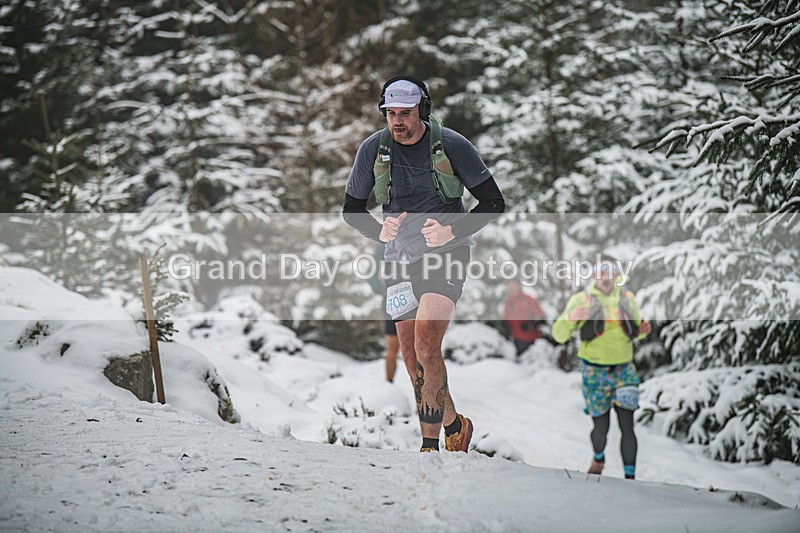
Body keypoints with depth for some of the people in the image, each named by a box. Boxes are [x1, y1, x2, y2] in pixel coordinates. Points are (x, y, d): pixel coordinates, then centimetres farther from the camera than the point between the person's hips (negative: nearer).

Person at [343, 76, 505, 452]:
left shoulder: (451, 145, -10)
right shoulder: (373, 149, -2)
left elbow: (493, 203, -3)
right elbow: (351, 209, 11)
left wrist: (453, 231, -17)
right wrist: (379, 232, -9)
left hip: (446, 254, -4)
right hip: (400, 257, 4)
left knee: (426, 346, -20)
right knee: (412, 358, 5)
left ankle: (430, 443, -14)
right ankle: (454, 424, 27)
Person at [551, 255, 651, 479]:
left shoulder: (627, 298, 6)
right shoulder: (581, 300, -4)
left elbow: (634, 331, 20)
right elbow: (559, 335, -4)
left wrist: (643, 330, -4)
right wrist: (569, 319, -25)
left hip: (624, 369, 2)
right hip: (595, 372, -2)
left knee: (627, 426, -8)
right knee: (601, 428, 5)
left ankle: (630, 477, -5)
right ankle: (598, 459, 37)